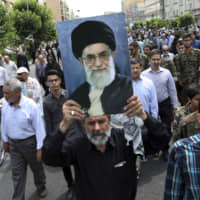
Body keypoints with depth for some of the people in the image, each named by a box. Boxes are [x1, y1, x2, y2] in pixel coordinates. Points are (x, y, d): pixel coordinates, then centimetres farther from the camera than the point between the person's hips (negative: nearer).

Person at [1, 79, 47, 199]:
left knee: (36, 167, 19)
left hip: (29, 142, -3)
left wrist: (39, 148, -14)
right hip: (13, 144, 3)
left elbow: (39, 127, -17)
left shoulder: (30, 105, -22)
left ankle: (41, 186, 47)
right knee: (17, 174, 11)